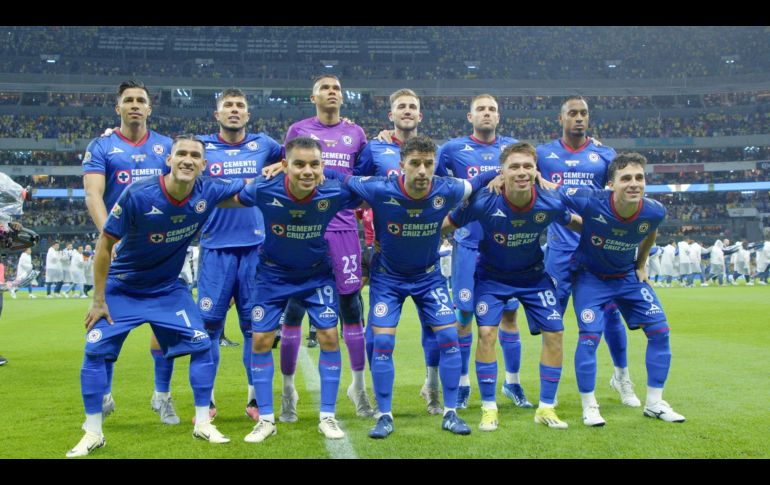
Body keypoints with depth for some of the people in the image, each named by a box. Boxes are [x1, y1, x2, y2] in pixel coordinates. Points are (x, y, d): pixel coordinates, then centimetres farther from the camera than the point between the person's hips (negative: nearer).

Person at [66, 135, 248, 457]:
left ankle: (203, 424, 9)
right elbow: (105, 244, -16)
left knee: (201, 344, -6)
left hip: (169, 288, 3)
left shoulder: (208, 192, -17)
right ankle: (93, 434, 8)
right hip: (122, 288, -2)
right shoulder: (138, 195, -27)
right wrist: (98, 300, -13)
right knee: (95, 350, -8)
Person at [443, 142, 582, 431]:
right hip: (492, 275, -2)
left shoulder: (550, 204, -23)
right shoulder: (483, 202, -29)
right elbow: (445, 225, -16)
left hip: (534, 275, 2)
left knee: (554, 333, -3)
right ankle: (488, 409, 2)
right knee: (487, 333, -16)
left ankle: (546, 409, 14)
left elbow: (575, 223, 0)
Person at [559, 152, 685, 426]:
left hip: (629, 276, 4)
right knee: (590, 336, -16)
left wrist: (641, 266, 9)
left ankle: (654, 403, 18)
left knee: (660, 331, 1)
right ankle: (589, 407, 3)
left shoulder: (654, 212, -20)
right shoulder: (590, 202, -33)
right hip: (590, 276, -4)